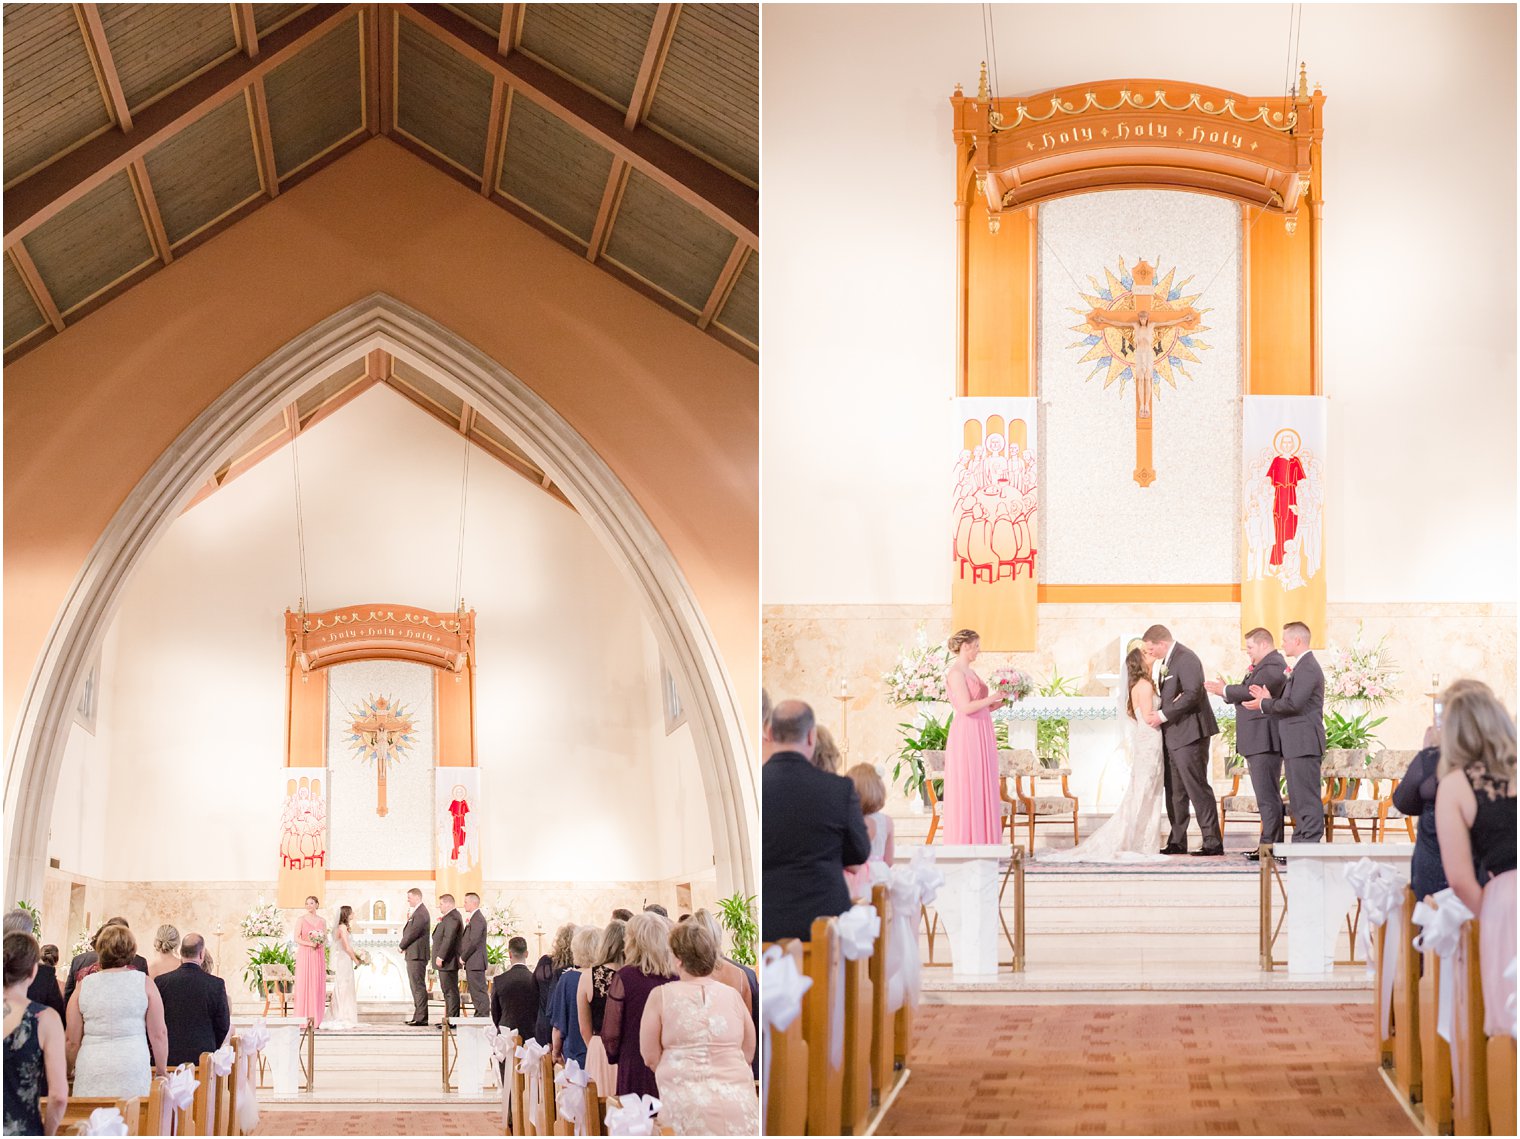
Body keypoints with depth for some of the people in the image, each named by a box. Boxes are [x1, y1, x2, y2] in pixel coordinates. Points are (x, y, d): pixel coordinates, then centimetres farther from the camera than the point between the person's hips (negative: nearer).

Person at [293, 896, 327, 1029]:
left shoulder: (322, 921, 12)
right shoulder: (301, 920, 1)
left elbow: (325, 938, 13)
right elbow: (297, 938, -4)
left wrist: (321, 943, -9)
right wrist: (309, 943, -17)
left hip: (318, 955, 3)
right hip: (304, 954, -3)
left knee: (317, 985, 0)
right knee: (304, 985, -6)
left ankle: (315, 1020, 2)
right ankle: (303, 1020, -6)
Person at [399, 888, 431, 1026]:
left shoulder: (421, 913, -15)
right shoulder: (417, 912, 19)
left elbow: (413, 932, -19)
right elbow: (409, 931, 19)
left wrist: (402, 946, -7)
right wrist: (408, 920, 2)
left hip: (417, 954, -11)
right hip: (413, 955, 11)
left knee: (419, 986, -10)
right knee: (416, 987, 12)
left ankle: (421, 1018, -11)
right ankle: (418, 1016, 15)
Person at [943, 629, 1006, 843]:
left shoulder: (969, 673, 17)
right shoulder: (956, 673, -11)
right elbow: (966, 707, -20)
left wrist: (1002, 701, 8)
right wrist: (993, 697, -11)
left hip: (980, 737, 9)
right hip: (967, 736, -9)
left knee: (981, 791, 9)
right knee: (966, 790, -6)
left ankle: (980, 842, 11)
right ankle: (965, 843, -3)